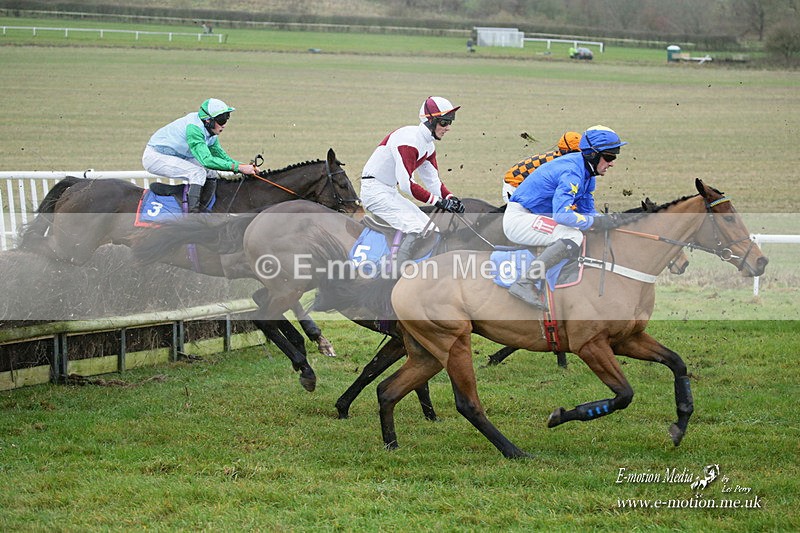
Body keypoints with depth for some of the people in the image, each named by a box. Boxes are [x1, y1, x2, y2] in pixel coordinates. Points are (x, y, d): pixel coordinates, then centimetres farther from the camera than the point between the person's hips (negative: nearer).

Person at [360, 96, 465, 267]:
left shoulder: (428, 145, 9)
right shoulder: (410, 139, -23)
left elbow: (433, 180, 12)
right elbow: (406, 183, -28)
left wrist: (449, 198, -8)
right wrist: (437, 201, -27)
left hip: (391, 192, 11)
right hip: (375, 190, -11)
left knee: (428, 227, 7)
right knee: (416, 228, -20)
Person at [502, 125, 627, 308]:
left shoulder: (586, 170, 10)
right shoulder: (573, 172, -22)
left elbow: (586, 210, 14)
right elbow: (562, 214, -32)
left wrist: (609, 220, -4)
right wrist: (595, 221, -23)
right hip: (519, 217, -11)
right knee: (573, 237, -26)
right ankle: (524, 283, -30)